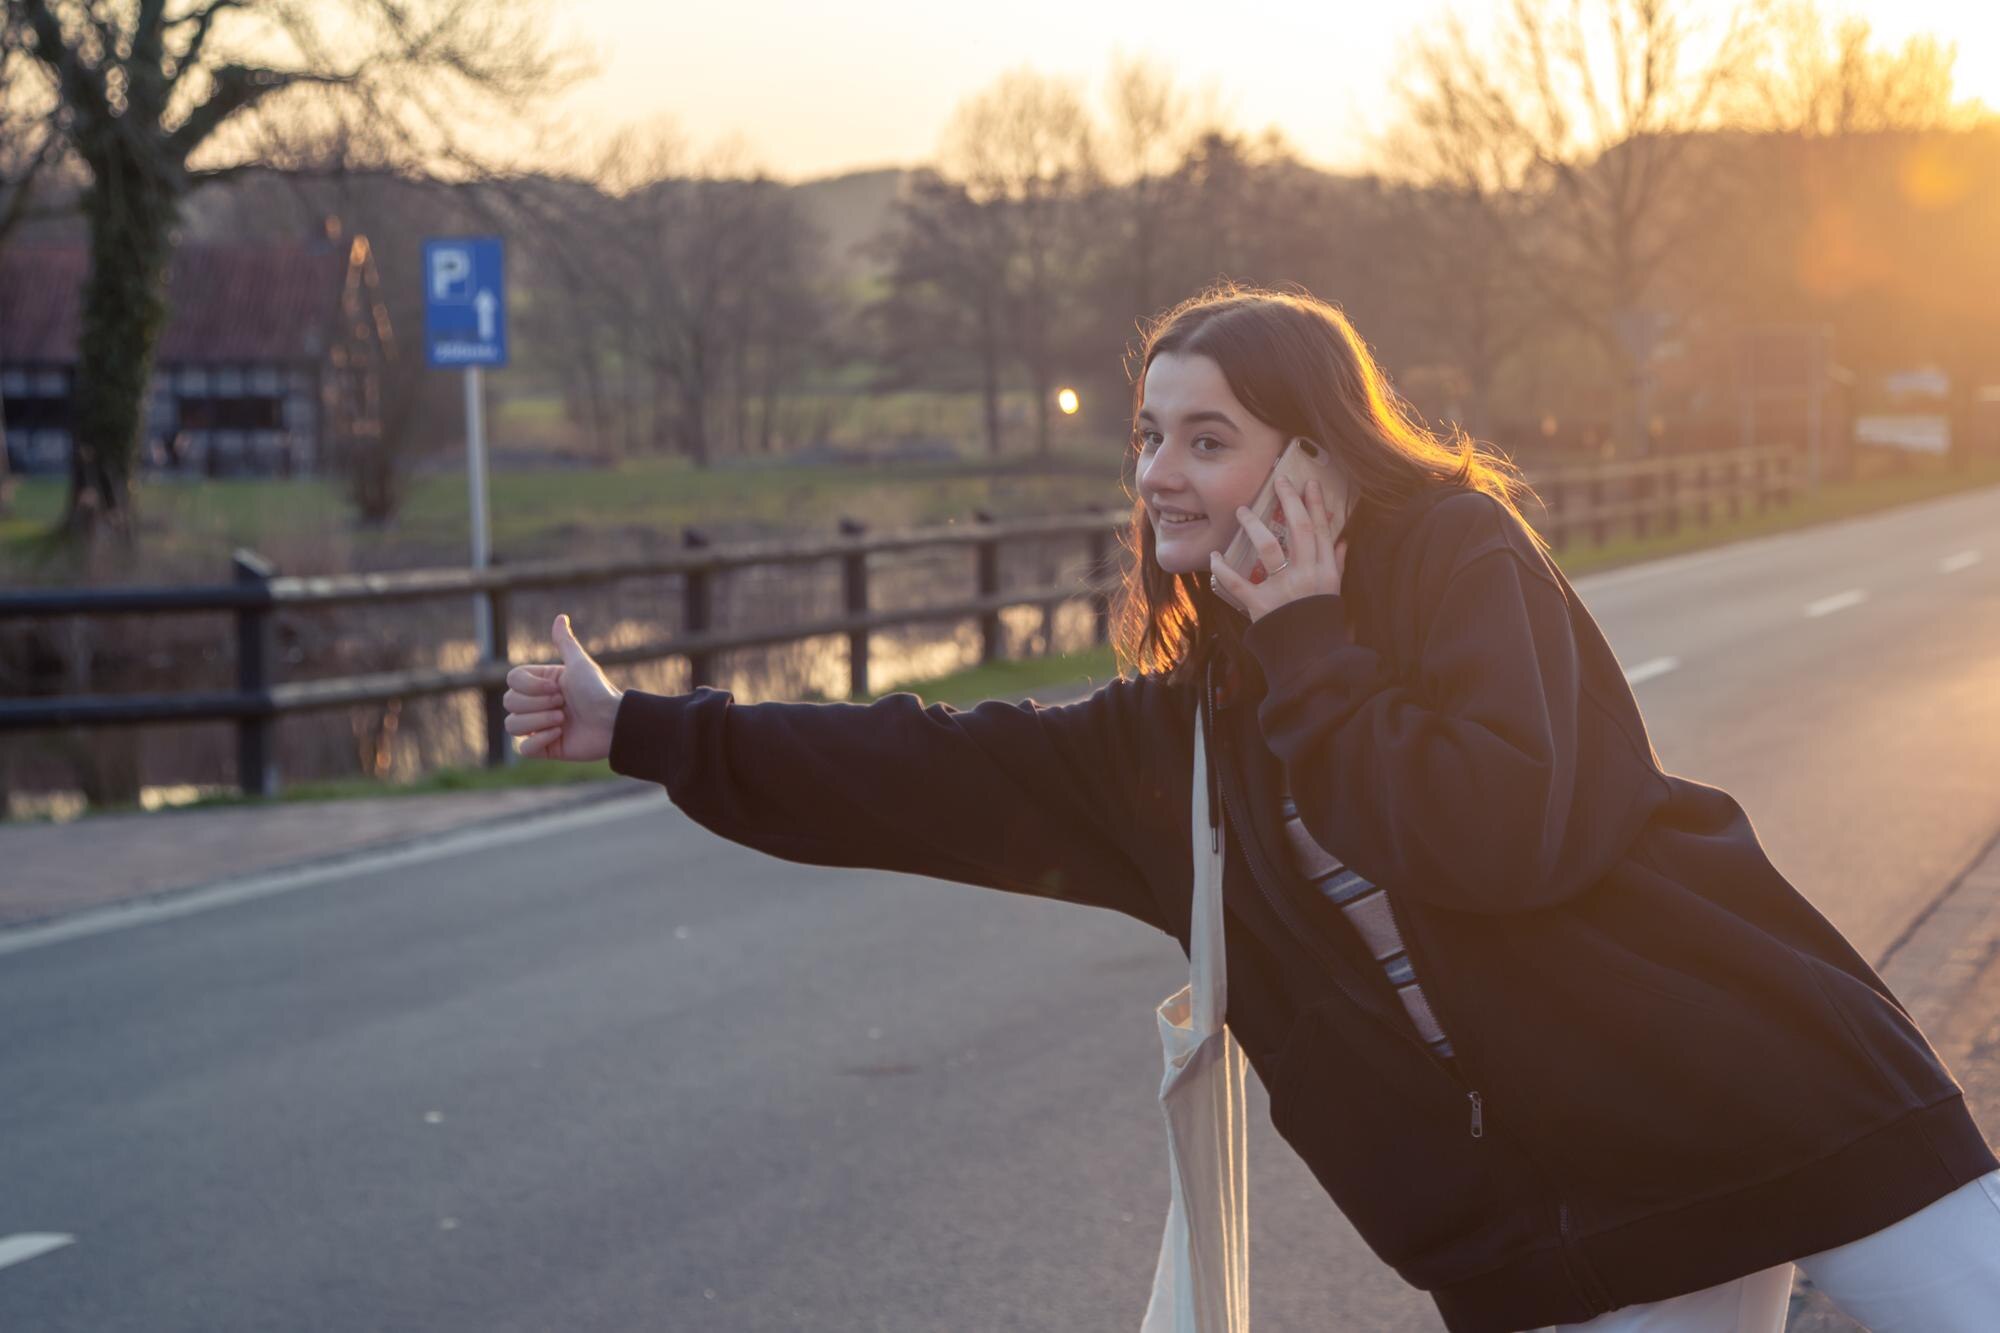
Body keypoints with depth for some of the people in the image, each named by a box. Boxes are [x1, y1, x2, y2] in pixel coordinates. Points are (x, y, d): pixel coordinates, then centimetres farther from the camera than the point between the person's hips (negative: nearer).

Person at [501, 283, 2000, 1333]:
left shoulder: (1457, 550, -9)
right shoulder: (1183, 730, 9)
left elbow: (1503, 831, -24)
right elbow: (930, 774, 12)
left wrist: (1308, 644, -15)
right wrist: (641, 731, 13)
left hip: (1774, 1097, -5)